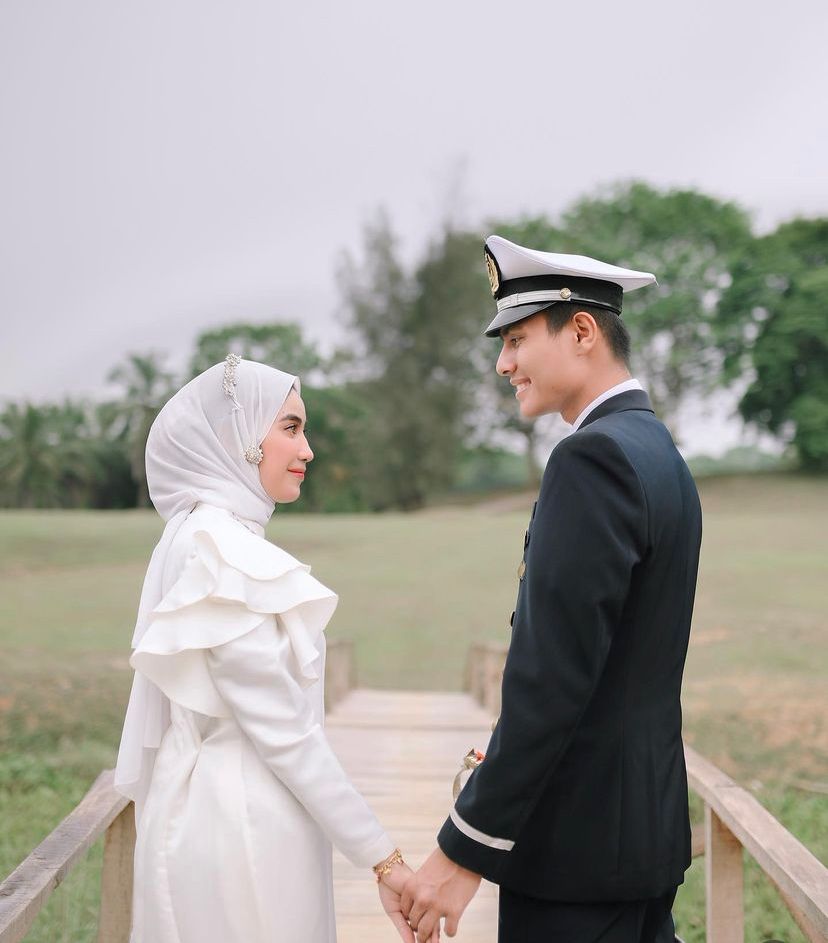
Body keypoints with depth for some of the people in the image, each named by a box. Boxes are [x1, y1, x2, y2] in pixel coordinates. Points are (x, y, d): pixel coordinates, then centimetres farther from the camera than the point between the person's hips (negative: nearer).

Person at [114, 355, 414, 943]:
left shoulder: (199, 538, 10)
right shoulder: (223, 556, -19)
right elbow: (285, 731, -20)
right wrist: (384, 860, -17)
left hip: (209, 808, 9)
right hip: (243, 830, -9)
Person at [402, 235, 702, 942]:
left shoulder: (594, 457, -18)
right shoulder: (660, 454, 12)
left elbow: (553, 678, -23)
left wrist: (463, 851, -19)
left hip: (578, 840, -9)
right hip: (647, 822, 9)